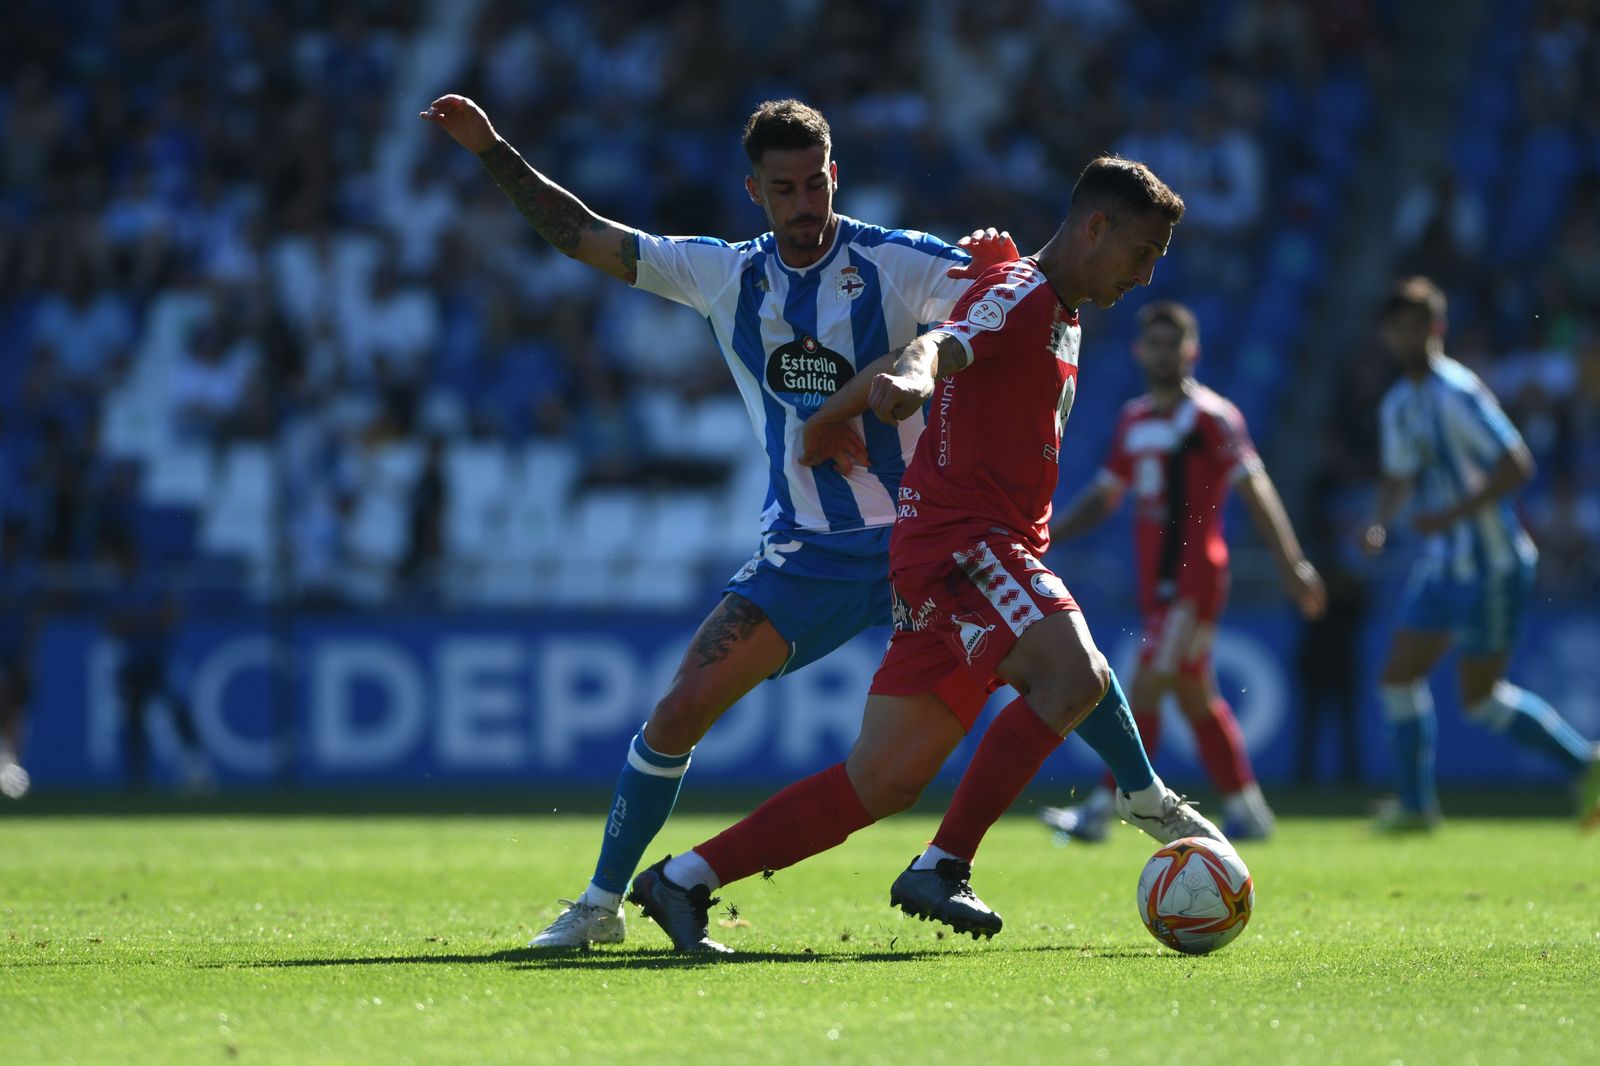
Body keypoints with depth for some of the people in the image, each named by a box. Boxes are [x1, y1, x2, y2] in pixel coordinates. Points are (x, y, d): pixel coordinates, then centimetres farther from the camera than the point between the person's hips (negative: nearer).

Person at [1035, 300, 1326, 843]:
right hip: (1156, 579, 8)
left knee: (1145, 689, -12)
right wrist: (1044, 536, 15)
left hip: (1194, 578, -8)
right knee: (1195, 696, 11)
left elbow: (1255, 491, -11)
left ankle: (1102, 809, -11)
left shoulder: (1212, 417, -8)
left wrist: (1292, 565, -15)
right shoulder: (1133, 421, 14)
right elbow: (1105, 494, 23)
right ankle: (1247, 810, 19)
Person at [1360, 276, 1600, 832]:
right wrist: (1380, 523, 3)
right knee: (1399, 677, 6)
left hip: (1491, 564, -9)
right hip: (1443, 562, 9)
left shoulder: (1457, 394, -17)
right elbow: (1399, 477, 22)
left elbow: (1517, 466, -22)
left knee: (1480, 696, -5)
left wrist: (1454, 513, -24)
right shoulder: (1398, 405, 10)